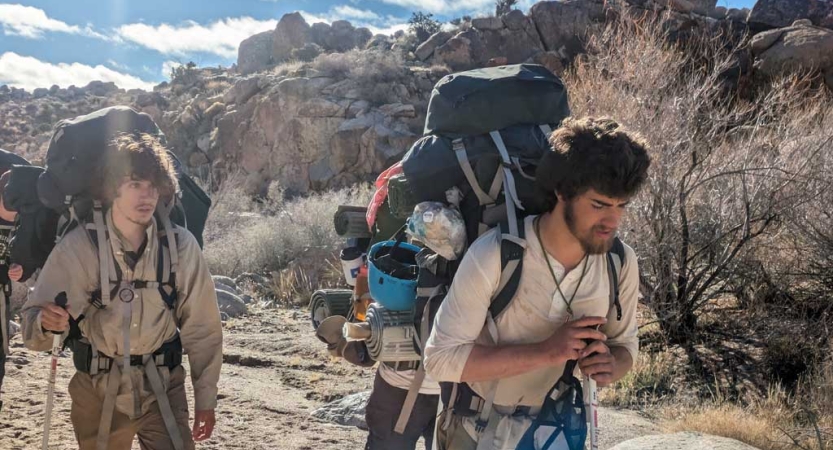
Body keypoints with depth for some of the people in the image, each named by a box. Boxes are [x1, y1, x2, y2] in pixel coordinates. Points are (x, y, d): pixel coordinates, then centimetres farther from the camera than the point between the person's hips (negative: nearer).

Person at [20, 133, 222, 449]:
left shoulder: (180, 245, -12)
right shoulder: (79, 246, -15)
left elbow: (201, 327, -3)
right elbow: (33, 329, -13)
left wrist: (205, 399, 1)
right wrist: (46, 323, -37)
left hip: (163, 388, 0)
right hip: (98, 391, 1)